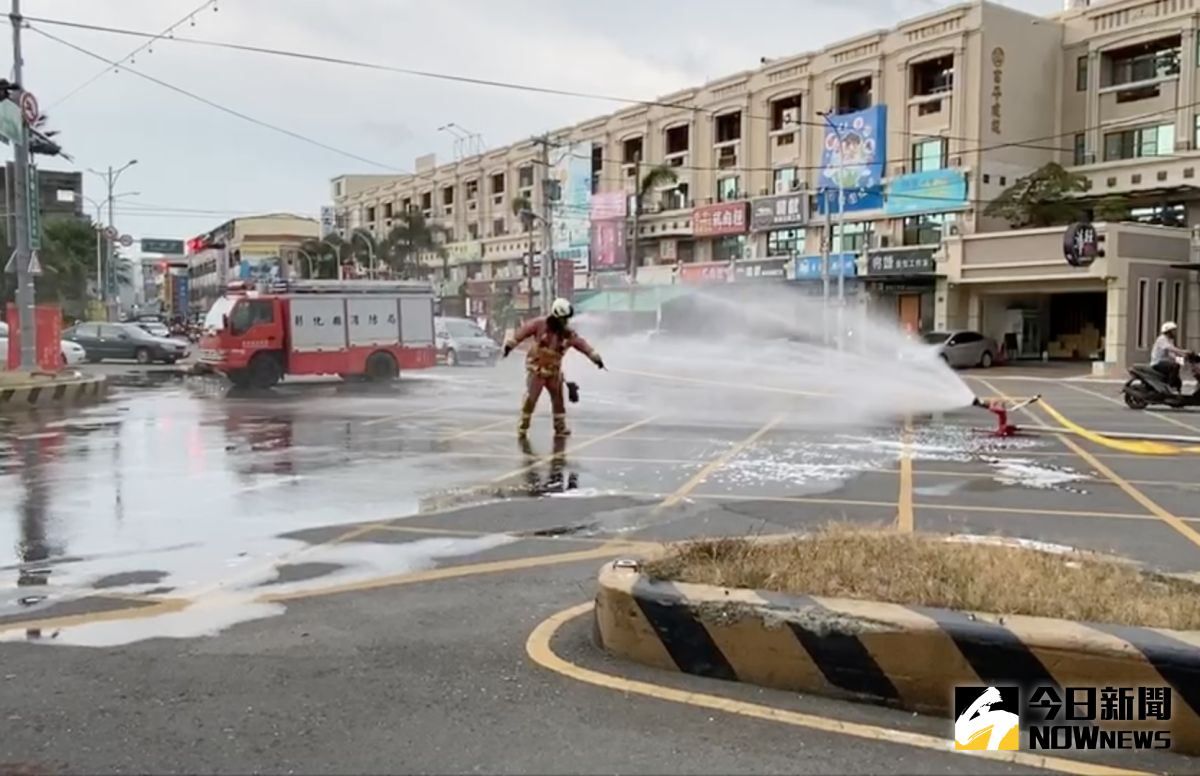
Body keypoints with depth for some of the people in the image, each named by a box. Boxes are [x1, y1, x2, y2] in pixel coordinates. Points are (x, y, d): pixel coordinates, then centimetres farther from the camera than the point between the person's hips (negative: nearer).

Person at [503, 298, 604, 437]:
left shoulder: (568, 333, -3)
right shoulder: (540, 324, -14)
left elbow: (581, 344, 0)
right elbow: (523, 332, -11)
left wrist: (595, 357, -2)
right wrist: (510, 344, -15)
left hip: (554, 371, 5)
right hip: (536, 369, -4)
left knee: (558, 398, 9)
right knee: (530, 398, -7)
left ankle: (560, 427, 22)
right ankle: (522, 427, 5)